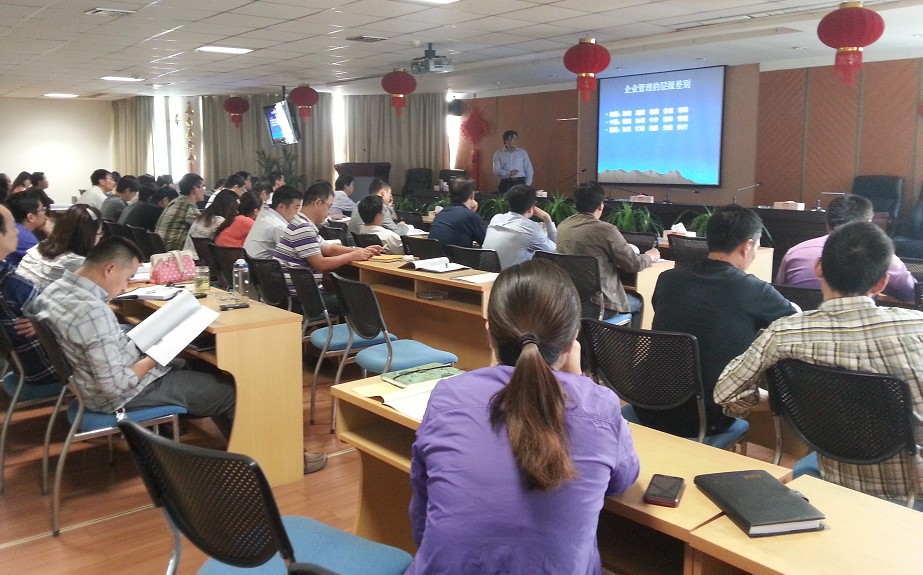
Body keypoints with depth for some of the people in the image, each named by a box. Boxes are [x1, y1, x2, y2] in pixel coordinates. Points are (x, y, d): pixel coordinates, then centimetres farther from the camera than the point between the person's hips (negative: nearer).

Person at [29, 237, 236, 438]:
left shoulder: (55, 288, -4)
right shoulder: (93, 312, -32)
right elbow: (114, 386, -30)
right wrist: (154, 358, -15)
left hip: (94, 380, 10)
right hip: (123, 394, -10)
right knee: (228, 393, 0)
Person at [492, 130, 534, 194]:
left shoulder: (523, 152, 11)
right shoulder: (498, 154, 7)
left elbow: (529, 170, 12)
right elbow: (496, 171, -3)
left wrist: (527, 184, 2)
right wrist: (508, 173, -19)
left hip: (520, 182, 1)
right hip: (505, 183, 0)